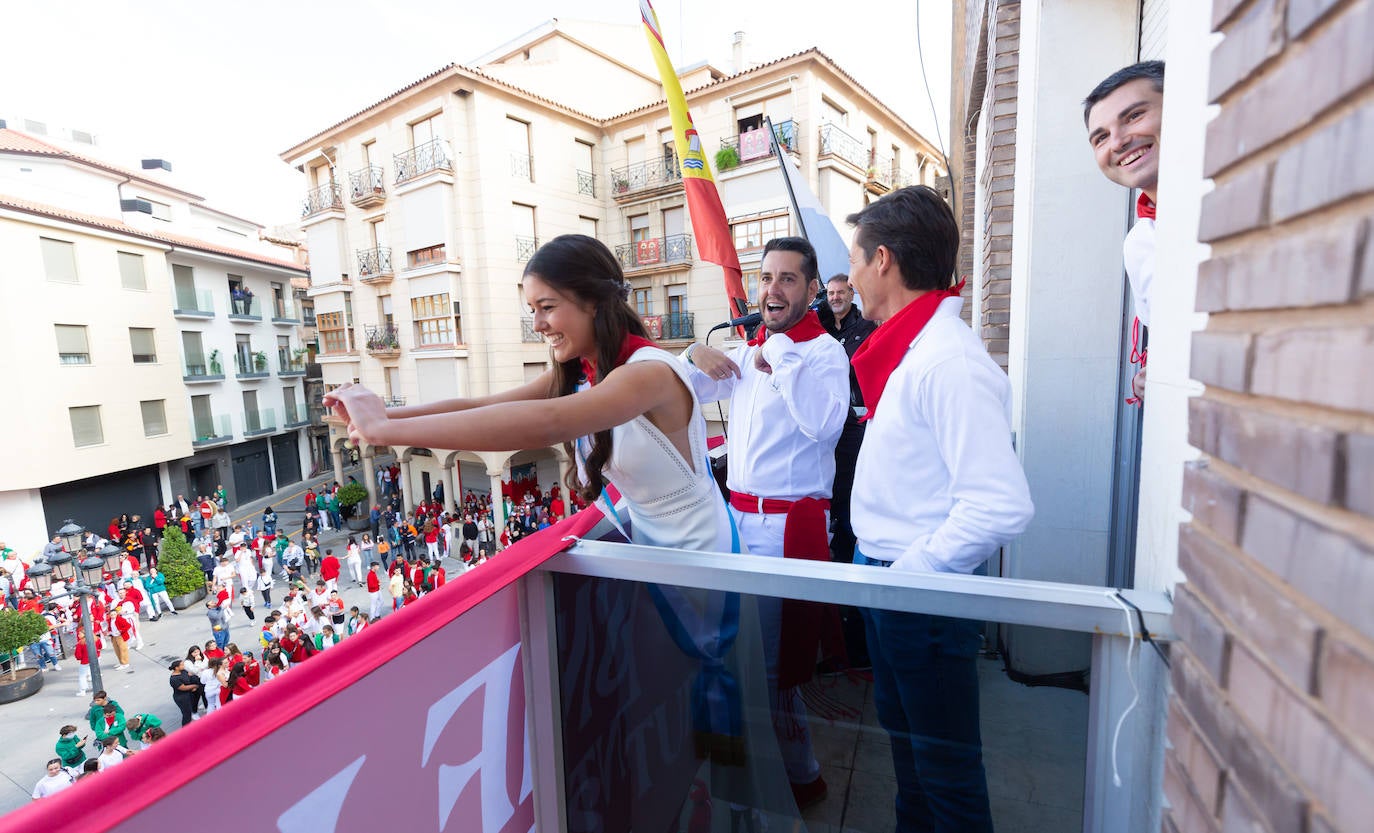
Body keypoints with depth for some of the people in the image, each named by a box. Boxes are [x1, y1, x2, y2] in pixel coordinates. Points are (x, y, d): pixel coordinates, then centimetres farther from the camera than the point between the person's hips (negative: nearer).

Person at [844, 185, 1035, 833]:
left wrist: (911, 572, -20)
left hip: (924, 598, -9)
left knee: (944, 765, 13)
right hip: (890, 583, 9)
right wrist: (878, 566, 12)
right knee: (903, 738, 27)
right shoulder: (908, 349, 7)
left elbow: (1002, 506, -29)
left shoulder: (949, 361, -23)